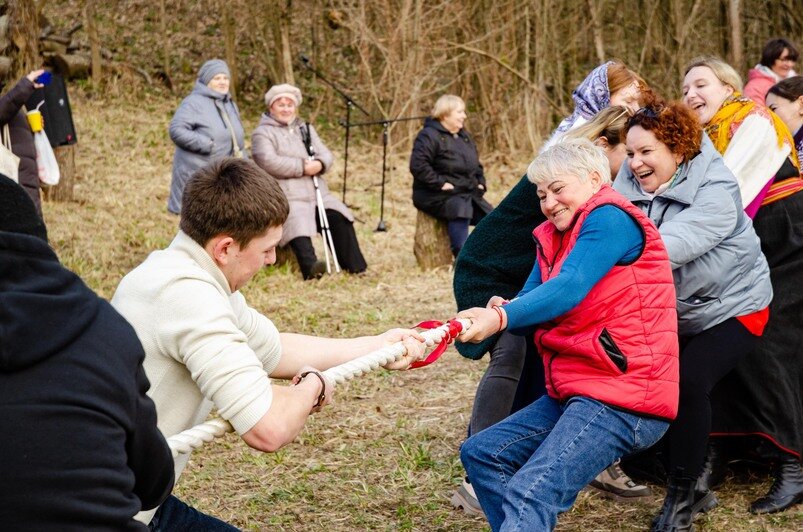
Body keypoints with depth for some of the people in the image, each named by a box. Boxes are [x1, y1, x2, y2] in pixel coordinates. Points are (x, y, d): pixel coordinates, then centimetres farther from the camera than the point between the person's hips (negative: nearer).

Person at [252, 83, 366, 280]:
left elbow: (327, 155, 16)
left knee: (339, 218, -15)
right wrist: (303, 167, -13)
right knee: (297, 224, -32)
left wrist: (319, 164, -10)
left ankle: (355, 266, -13)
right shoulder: (262, 133, 5)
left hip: (317, 193, 6)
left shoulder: (306, 129, 25)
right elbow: (268, 162, -13)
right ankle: (310, 267, -51)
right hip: (287, 197, -6)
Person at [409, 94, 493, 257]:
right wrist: (440, 183, -24)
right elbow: (418, 165, -21)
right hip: (438, 196, -8)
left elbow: (476, 165, 29)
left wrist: (481, 182, 10)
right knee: (459, 209, -36)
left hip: (468, 193, 8)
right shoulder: (429, 136, -9)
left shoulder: (464, 137, 19)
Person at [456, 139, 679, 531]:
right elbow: (529, 307, 9)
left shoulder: (610, 218, -10)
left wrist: (500, 319, -37)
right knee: (481, 453, 9)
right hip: (575, 392, 10)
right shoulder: (553, 238, 17)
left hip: (623, 399, -10)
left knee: (530, 495, -23)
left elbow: (570, 288, -25)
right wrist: (500, 311, -14)